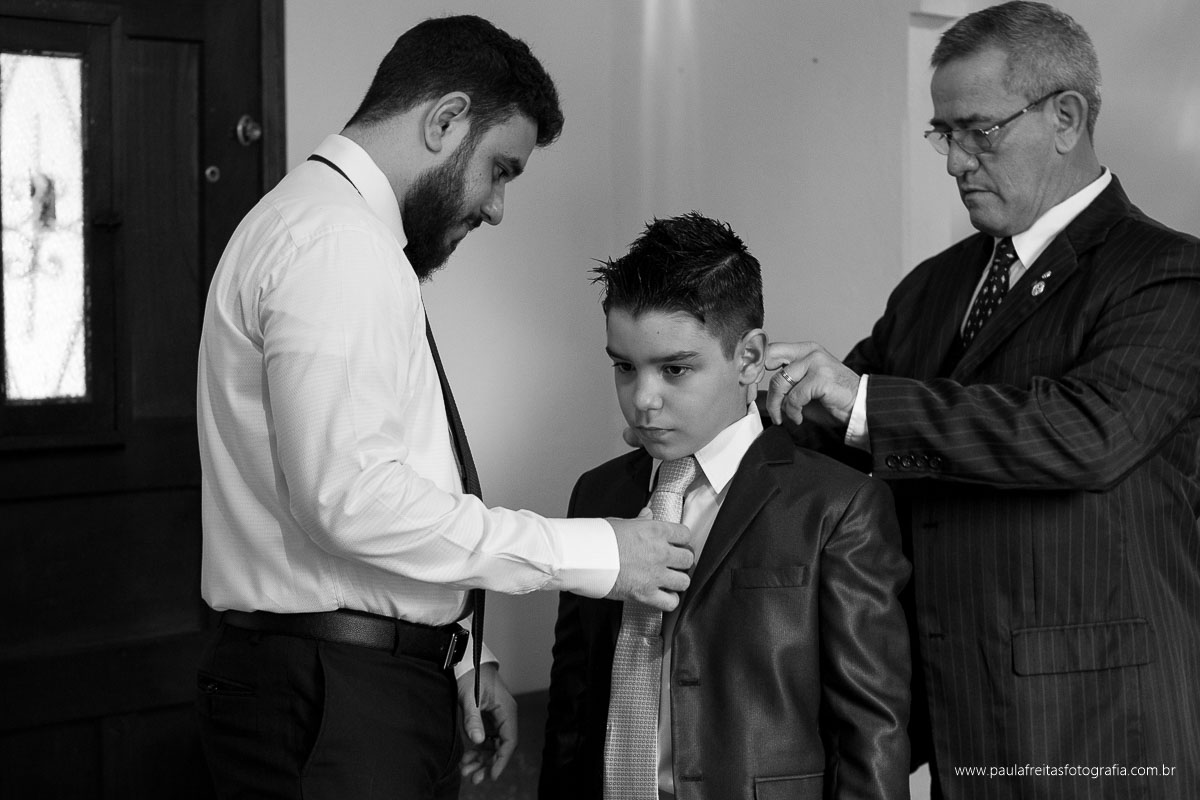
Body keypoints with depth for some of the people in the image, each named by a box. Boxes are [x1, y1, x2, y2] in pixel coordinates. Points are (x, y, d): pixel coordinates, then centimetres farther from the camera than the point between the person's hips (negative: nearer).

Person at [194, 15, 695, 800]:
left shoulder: (316, 221, 17)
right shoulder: (339, 241, -15)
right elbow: (351, 496, -24)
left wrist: (458, 661, 16)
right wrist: (590, 553, -18)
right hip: (341, 698, -10)